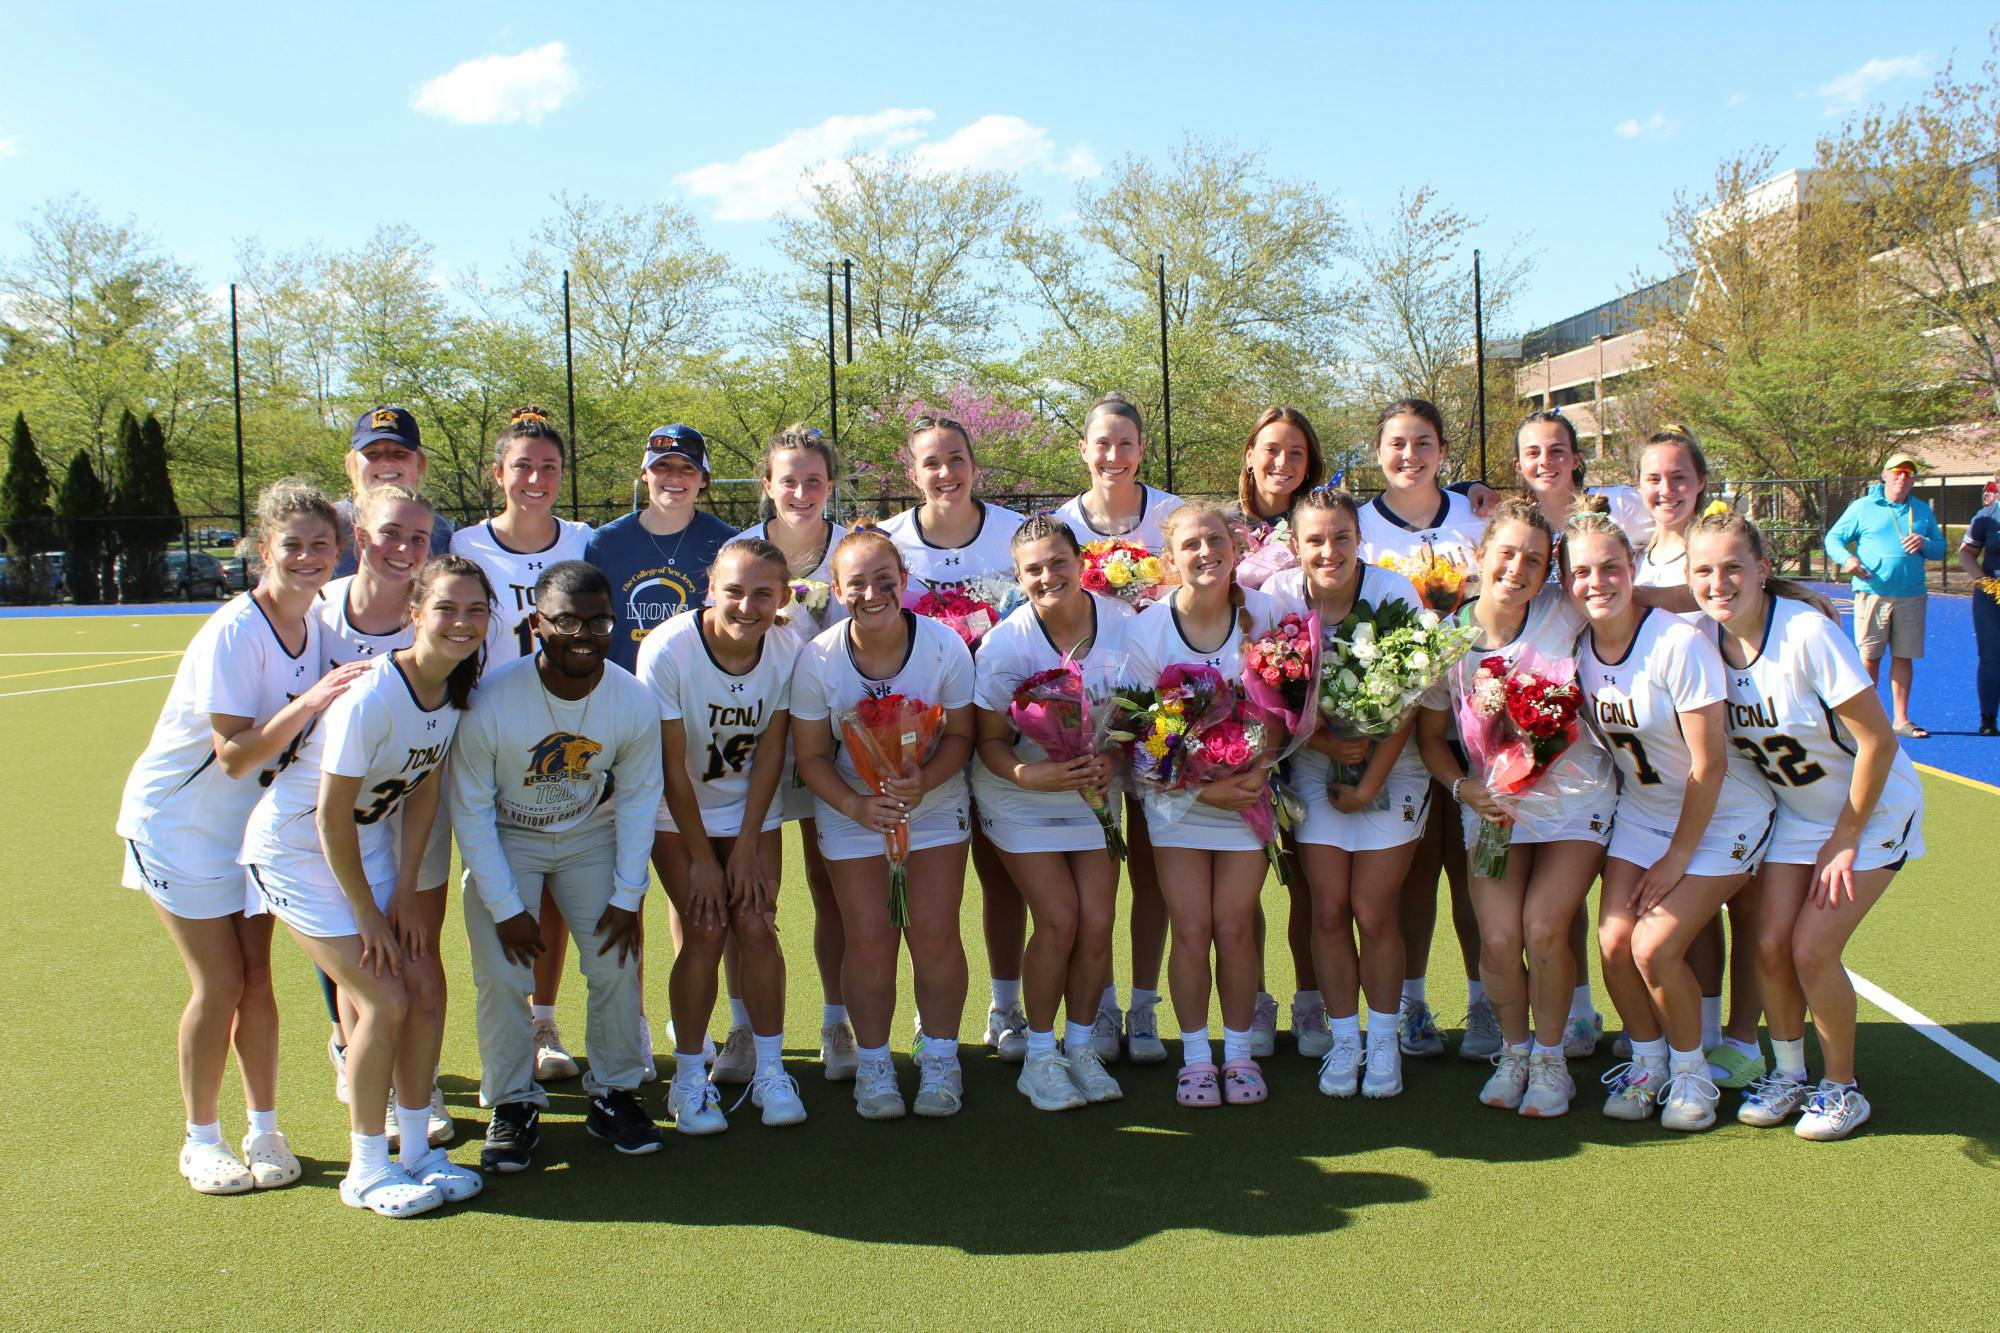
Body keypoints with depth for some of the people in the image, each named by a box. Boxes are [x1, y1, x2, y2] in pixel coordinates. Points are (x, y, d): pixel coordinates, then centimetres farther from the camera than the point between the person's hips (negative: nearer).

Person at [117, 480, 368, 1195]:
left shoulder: (317, 625, -5)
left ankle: (264, 1129, 18)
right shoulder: (233, 634, -26)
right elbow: (235, 757, -30)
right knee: (219, 985, -3)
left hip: (253, 821, 6)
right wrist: (308, 703, -39)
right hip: (178, 822, -6)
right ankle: (200, 1141, 14)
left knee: (255, 976, 5)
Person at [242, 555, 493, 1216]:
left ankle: (417, 1151, 17)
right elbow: (331, 819, -23)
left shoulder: (458, 691, -8)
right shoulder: (371, 699, -30)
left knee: (426, 989, 1)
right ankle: (367, 1171, 6)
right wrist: (367, 914, -15)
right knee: (385, 1000, -11)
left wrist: (405, 894, 0)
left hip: (367, 845, 7)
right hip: (294, 851, -7)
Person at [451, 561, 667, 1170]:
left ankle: (613, 1093, 13)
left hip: (590, 835, 2)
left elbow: (639, 797, -5)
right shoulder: (491, 703, -28)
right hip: (504, 839, -2)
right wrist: (505, 908, -15)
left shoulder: (635, 702, -20)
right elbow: (470, 808, -16)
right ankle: (512, 1103, 7)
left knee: (617, 965, -6)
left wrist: (627, 895, -7)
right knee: (502, 976, -12)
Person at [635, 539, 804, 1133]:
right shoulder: (667, 649, -26)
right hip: (678, 813, -2)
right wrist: (701, 858, -15)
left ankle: (769, 1070, 8)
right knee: (705, 930, -11)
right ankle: (689, 1077, 4)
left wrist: (747, 844, -9)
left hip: (752, 808, 2)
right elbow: (672, 765, -20)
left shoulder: (789, 652, -17)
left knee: (756, 925, -7)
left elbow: (770, 751, -8)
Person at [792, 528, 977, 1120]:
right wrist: (857, 805, -24)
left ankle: (939, 1058, 18)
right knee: (869, 940, -4)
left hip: (935, 805, 0)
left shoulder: (945, 646, -17)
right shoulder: (817, 659, -17)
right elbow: (810, 755, -9)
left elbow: (960, 735, -7)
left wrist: (926, 779, -26)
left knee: (935, 935, -4)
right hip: (852, 810, 0)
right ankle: (873, 1064, 17)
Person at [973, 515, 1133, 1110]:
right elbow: (990, 740, -12)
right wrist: (1027, 774, -31)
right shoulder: (1005, 642, -18)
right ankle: (1039, 1056, 8)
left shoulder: (1121, 623, -13)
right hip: (1021, 797, -2)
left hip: (1092, 791, 3)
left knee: (1098, 921, -4)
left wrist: (1111, 759, -19)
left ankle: (1080, 1046, 18)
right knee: (1059, 918, -11)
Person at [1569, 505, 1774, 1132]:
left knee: (1655, 946, -15)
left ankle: (1691, 1071, 12)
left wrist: (1678, 856, -14)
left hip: (1721, 817, -5)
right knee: (1614, 942, -8)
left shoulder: (1679, 645, -25)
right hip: (1641, 812, 5)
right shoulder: (1579, 647, -7)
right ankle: (1647, 1063, 18)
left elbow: (1709, 764, -20)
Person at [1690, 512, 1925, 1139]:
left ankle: (1841, 1088, 10)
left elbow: (1878, 742, -23)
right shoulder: (1707, 640, -11)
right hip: (1795, 811, 5)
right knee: (1771, 945, -4)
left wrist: (1844, 841, -17)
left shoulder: (1808, 634, -28)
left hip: (1872, 808, -5)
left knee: (1811, 950, -12)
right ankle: (1787, 1073, 19)